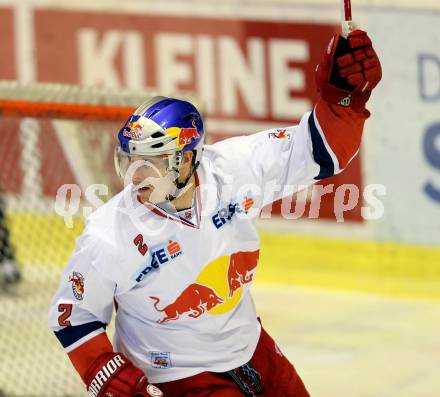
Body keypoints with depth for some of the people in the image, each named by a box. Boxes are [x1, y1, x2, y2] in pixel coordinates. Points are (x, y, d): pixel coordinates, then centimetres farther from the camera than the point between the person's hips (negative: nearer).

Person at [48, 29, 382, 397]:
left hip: (251, 351, 5)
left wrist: (344, 92, -31)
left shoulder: (233, 170, -18)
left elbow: (320, 150, -13)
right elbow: (73, 316, -11)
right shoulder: (108, 238, -24)